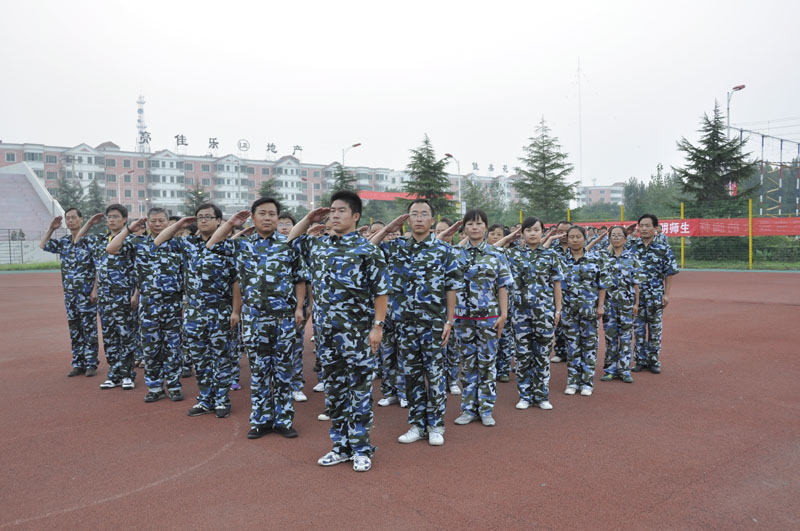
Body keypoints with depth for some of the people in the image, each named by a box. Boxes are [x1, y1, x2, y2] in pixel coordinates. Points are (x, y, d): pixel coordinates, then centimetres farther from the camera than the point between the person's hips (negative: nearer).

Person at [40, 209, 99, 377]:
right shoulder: (63, 242, 10)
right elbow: (43, 245, 20)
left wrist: (95, 289, -14)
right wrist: (51, 228, 10)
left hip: (87, 293, -6)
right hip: (69, 293, 6)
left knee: (89, 328, 0)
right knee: (74, 329, 10)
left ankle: (91, 364, 7)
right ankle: (78, 364, 19)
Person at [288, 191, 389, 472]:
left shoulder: (367, 250, -7)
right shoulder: (318, 245, 9)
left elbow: (380, 292, -8)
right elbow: (292, 240, 28)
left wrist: (378, 325, -13)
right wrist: (308, 219, 13)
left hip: (357, 332, -5)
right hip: (326, 330, 6)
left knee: (359, 391, 4)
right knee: (334, 390, 13)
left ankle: (361, 449, 17)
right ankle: (341, 446, 27)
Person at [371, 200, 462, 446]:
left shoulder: (444, 250, -1)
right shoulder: (396, 247, 6)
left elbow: (451, 288, 0)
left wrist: (449, 321, -4)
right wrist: (387, 229, 1)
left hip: (434, 323, -3)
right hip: (405, 322, 3)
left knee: (435, 374, 4)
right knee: (412, 374, 10)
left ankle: (436, 425, 18)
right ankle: (417, 425, 22)